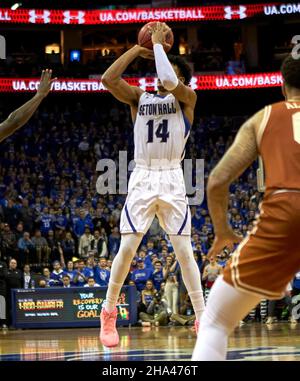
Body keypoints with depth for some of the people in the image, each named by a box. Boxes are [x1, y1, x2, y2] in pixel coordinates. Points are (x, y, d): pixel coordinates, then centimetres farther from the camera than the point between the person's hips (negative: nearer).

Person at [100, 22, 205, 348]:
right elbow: (108, 78, -4)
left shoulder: (186, 99, 3)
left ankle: (203, 318, 4)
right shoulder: (138, 98, 11)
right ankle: (108, 314, 6)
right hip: (142, 178, 2)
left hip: (171, 179, -2)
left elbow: (170, 84, -20)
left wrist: (158, 44, -9)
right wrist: (138, 49, -1)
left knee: (184, 251, -1)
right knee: (127, 248, -4)